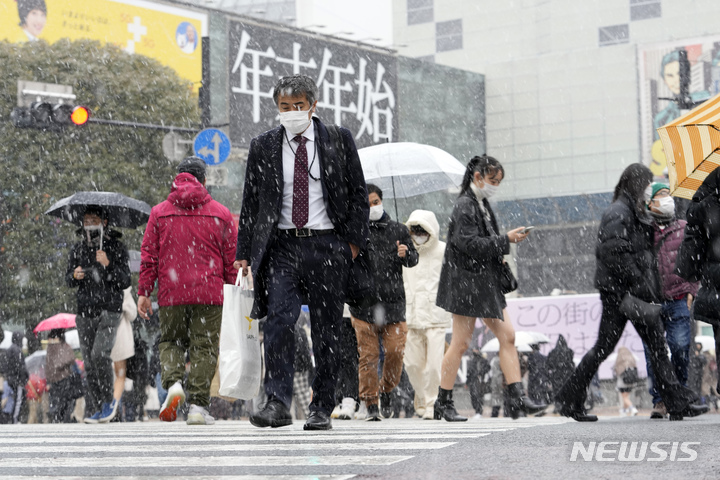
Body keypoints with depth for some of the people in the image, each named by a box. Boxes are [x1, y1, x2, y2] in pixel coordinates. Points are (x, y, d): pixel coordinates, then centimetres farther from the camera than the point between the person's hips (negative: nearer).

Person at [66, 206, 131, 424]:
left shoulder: (116, 247, -1)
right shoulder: (78, 249, 12)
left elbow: (125, 281, -4)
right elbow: (69, 280, 16)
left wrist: (108, 265, -19)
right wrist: (74, 276, -6)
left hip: (109, 310, -4)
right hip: (85, 312, 4)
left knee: (100, 355, -19)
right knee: (89, 363, 3)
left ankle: (108, 402, 0)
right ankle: (97, 409, 10)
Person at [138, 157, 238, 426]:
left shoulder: (159, 212, 7)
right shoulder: (221, 214, 6)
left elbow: (149, 255, 4)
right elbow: (231, 258, 6)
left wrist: (143, 292, 5)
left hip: (171, 293, 1)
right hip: (209, 293, -1)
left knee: (171, 341, 16)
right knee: (204, 346, 3)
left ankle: (173, 382, -10)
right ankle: (198, 405, -4)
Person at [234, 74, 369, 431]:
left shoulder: (339, 140, 5)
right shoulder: (263, 147, 7)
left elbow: (358, 194, 9)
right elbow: (250, 202, 10)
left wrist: (353, 240, 0)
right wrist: (244, 252, 6)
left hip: (328, 246, 0)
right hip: (282, 245, 0)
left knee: (326, 331, 3)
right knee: (279, 321, -16)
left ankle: (321, 410, 11)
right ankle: (277, 404, -18)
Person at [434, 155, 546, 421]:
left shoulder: (482, 205, 15)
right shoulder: (465, 206, -13)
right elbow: (469, 244, -21)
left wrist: (499, 258, 7)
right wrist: (506, 240, -19)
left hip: (486, 283, 9)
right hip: (466, 282, -9)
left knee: (507, 336, 3)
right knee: (460, 343, -4)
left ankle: (518, 399, 2)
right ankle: (443, 403, 6)